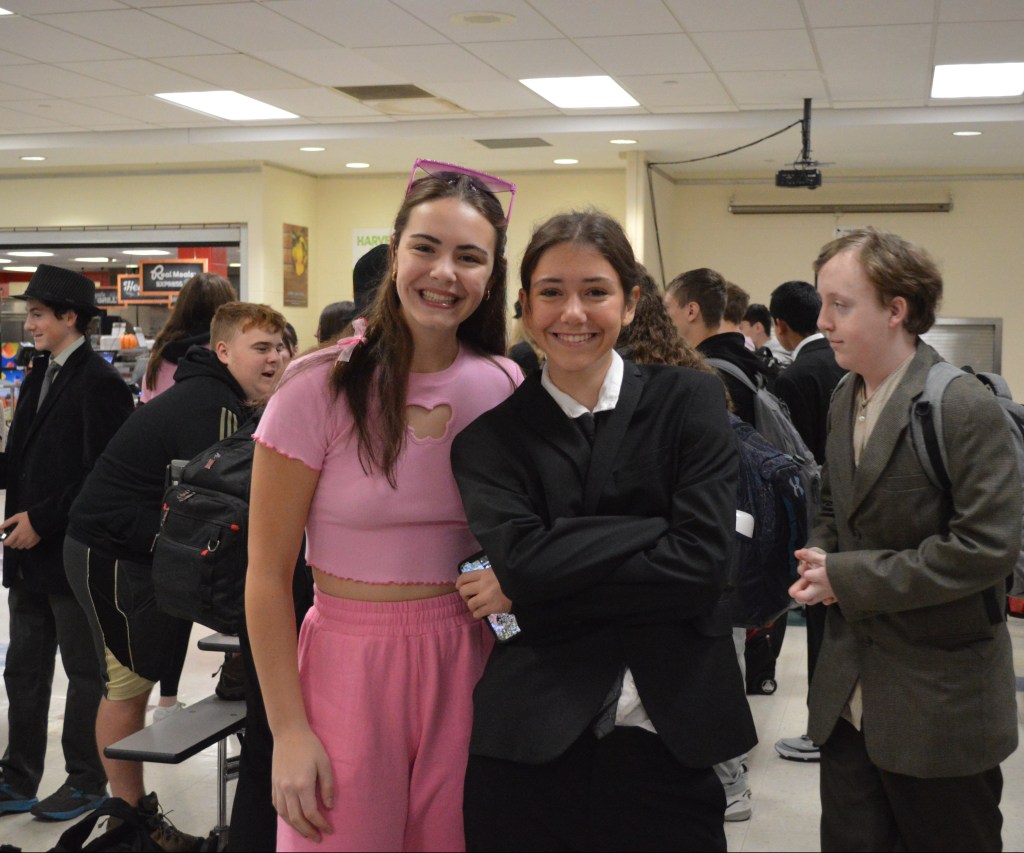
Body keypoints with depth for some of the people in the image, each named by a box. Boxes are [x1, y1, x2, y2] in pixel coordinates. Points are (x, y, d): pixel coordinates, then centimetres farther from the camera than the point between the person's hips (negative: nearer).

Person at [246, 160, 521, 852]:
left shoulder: (505, 386, -1)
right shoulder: (322, 386, -11)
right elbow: (268, 576, -8)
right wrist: (289, 730, -10)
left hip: (466, 663, 3)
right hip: (352, 663, -3)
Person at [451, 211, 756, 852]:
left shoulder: (690, 402, 1)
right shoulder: (492, 428, 2)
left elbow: (703, 564, -11)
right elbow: (519, 554, -14)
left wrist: (531, 589, -9)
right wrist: (659, 530, -12)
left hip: (667, 739, 0)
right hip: (530, 743, 0)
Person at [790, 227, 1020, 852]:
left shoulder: (966, 408, -17)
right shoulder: (845, 400, 8)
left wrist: (851, 577, -18)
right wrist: (820, 559, -2)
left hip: (940, 703, -6)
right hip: (852, 694, 7)